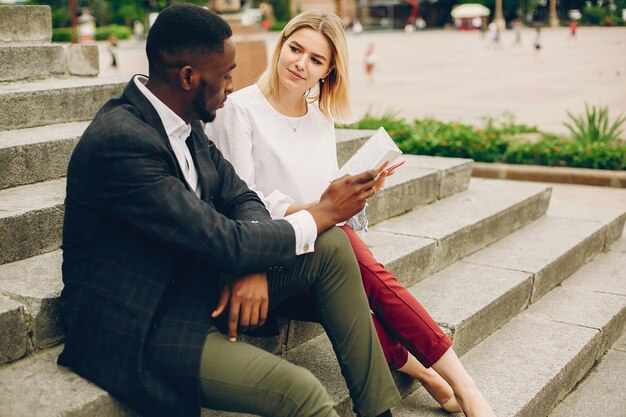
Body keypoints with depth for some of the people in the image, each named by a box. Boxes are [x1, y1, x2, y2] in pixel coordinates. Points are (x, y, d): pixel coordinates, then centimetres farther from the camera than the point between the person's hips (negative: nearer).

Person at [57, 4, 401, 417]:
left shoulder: (185, 122, 3)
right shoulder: (120, 142, -26)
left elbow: (241, 198, 9)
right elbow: (225, 244, -25)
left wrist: (253, 266, -13)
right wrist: (323, 213, -12)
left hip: (195, 286, 9)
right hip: (139, 332, -9)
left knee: (333, 246, -1)